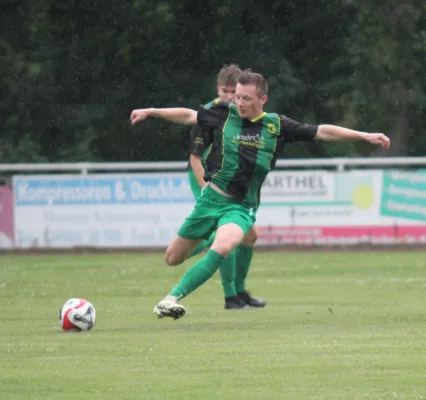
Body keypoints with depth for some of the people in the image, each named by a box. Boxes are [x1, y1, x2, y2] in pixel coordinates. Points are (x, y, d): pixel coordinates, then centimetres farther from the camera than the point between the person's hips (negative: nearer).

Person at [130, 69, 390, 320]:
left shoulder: (277, 126, -2)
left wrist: (365, 136, -1)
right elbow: (189, 116, 14)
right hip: (212, 197, 2)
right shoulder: (226, 114, -1)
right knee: (173, 259, 8)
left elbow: (322, 132, 2)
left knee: (222, 248, -34)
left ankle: (174, 298, -29)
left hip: (242, 206, -2)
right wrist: (151, 112, 15)